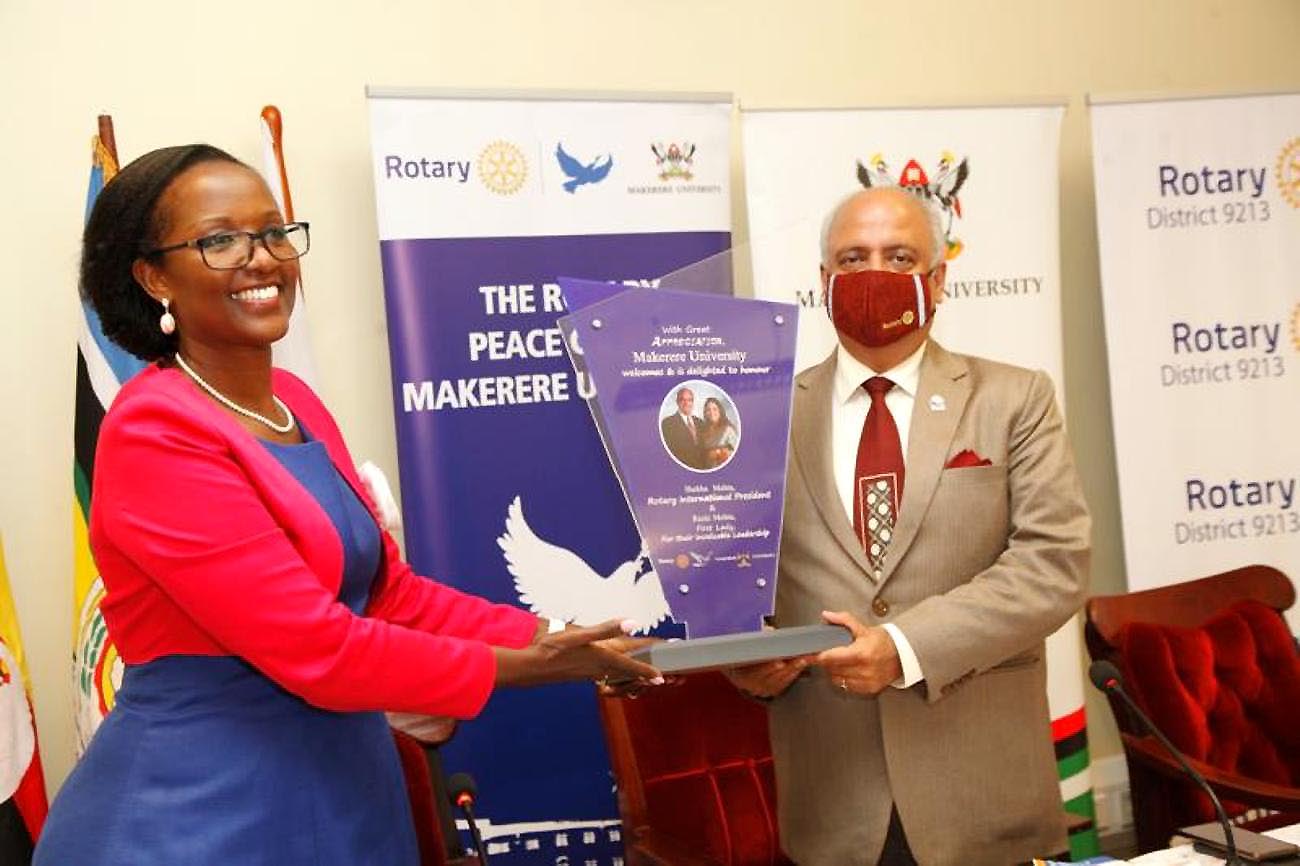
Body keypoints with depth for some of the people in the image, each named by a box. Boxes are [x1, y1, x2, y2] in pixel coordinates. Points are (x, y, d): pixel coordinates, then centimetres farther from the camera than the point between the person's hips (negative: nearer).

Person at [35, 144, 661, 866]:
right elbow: (319, 651, -22)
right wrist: (525, 666, -14)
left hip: (344, 782, 8)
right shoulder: (155, 434, -19)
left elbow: (389, 590, 8)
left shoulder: (295, 403, 7)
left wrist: (547, 635, -3)